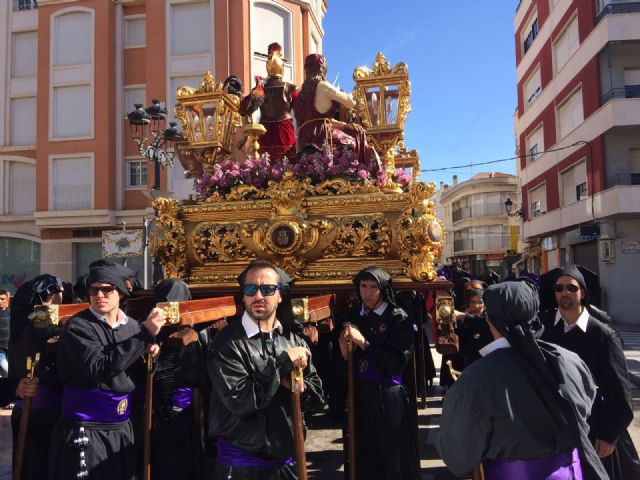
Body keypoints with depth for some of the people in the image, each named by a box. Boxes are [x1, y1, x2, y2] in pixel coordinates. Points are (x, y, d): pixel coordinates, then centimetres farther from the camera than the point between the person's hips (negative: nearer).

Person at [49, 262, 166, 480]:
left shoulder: (132, 326, 5)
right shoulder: (77, 327, -11)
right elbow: (100, 369, -25)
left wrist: (149, 348, -2)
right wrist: (145, 333, -27)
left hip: (121, 428, 5)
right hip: (85, 430, -5)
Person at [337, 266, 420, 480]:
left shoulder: (399, 318, -6)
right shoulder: (352, 316, 7)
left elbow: (396, 362, -15)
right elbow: (345, 362, 11)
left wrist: (363, 342, -19)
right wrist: (344, 351, -11)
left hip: (388, 396, -4)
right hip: (359, 394, 4)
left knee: (393, 457, 5)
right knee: (364, 455, 9)